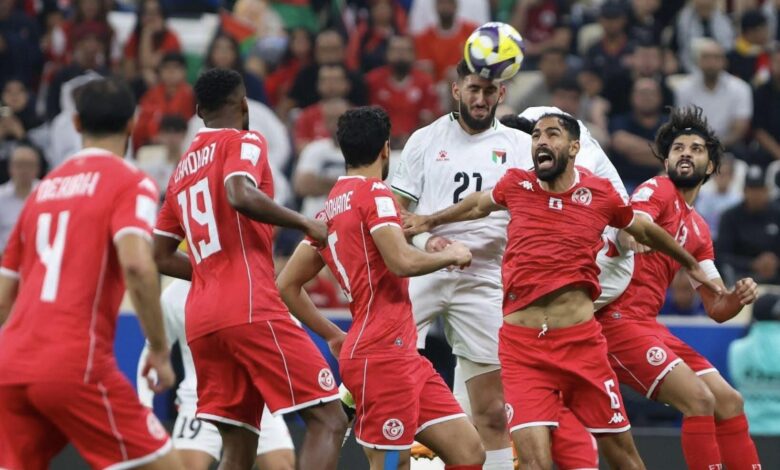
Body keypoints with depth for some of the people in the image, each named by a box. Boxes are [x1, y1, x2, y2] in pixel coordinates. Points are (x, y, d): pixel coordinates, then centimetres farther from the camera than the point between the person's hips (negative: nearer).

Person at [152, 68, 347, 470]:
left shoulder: (182, 170, 22)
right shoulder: (244, 142, 3)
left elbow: (161, 257, 23)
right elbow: (240, 196, -19)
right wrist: (305, 223, -9)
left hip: (201, 319, 8)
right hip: (250, 309, -8)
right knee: (328, 420, -8)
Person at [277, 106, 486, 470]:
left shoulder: (331, 208, 17)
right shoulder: (373, 193, -7)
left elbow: (287, 285, 19)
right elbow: (403, 262, -22)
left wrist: (333, 336, 23)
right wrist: (449, 255, -4)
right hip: (383, 354, -9)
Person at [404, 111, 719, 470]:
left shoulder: (600, 194, 0)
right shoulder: (516, 185, 2)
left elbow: (645, 231, 20)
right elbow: (479, 204, 26)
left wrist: (692, 266, 33)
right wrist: (428, 221, 38)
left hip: (581, 341, 0)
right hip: (522, 347, 0)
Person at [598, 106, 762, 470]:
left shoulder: (699, 231, 19)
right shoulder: (658, 189, -3)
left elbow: (717, 309, 19)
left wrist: (737, 298, -2)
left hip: (648, 324, 9)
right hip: (618, 318, -9)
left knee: (729, 402, 7)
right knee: (699, 399, -18)